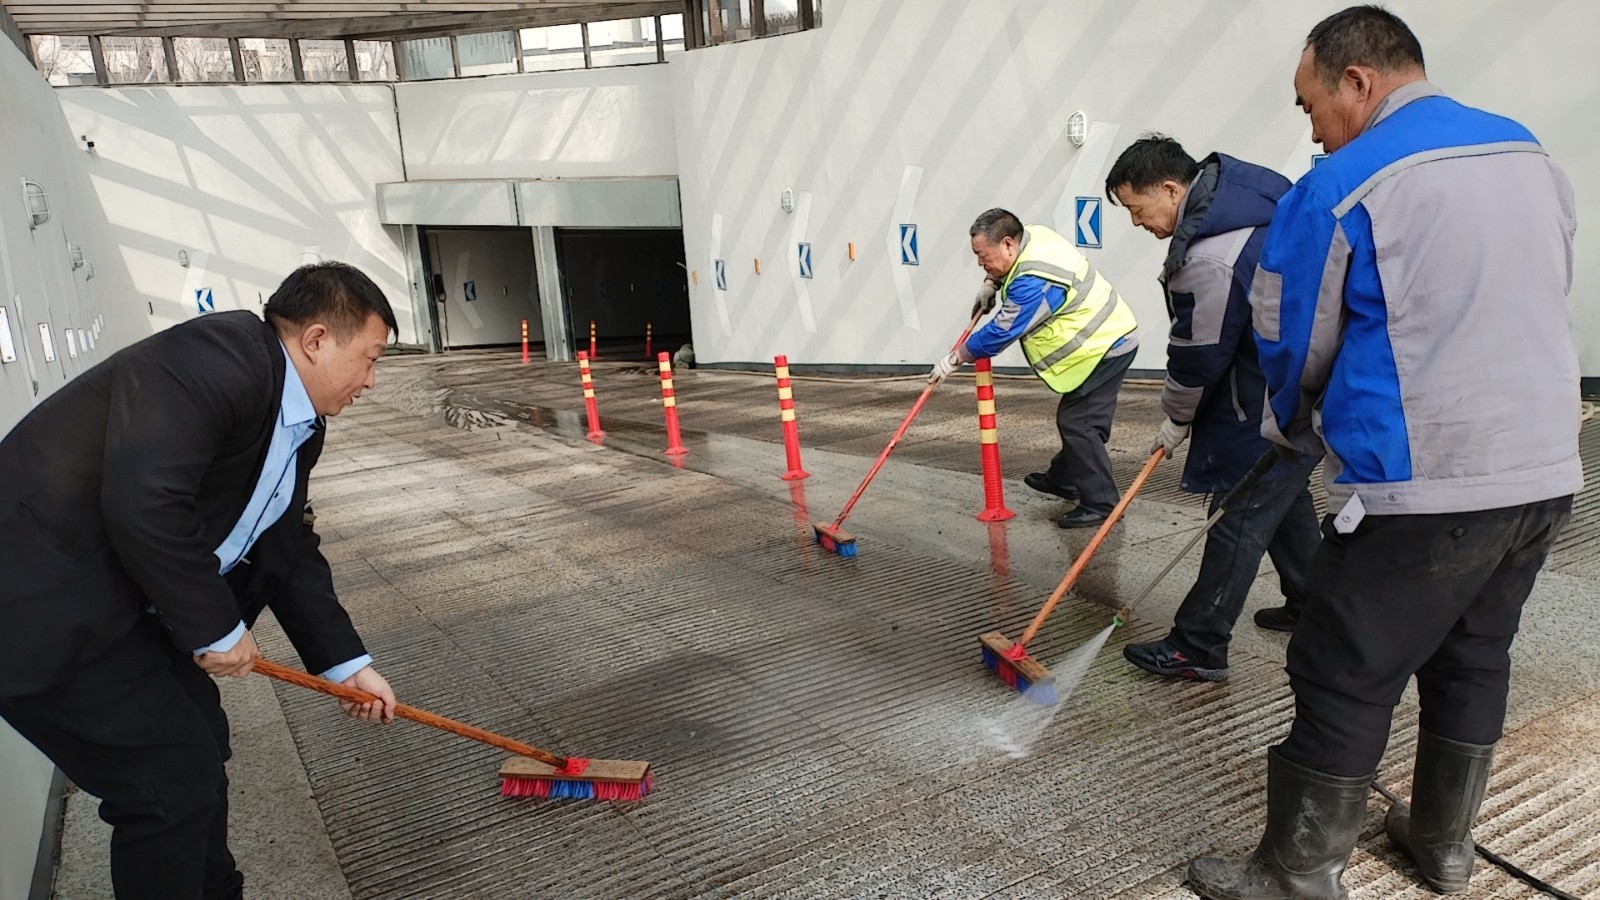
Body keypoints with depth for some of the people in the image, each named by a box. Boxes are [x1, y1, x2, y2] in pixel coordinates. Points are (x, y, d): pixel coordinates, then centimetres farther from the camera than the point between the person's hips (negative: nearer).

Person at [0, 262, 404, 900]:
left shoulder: (297, 426, 6)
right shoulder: (220, 356, -24)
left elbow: (290, 551, 14)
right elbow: (143, 501, -33)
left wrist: (346, 663, 14)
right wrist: (217, 629, -20)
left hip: (124, 601, 10)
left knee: (200, 744, 17)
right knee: (174, 778, -3)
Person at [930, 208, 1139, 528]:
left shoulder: (1034, 282, -29)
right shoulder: (1032, 236, 0)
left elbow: (1001, 332, -24)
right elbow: (1007, 265, 26)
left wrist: (955, 358, -14)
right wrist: (990, 285, 9)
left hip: (1104, 347, -11)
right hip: (1108, 337, 11)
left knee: (1078, 424, -12)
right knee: (1074, 419, 20)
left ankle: (1100, 503, -7)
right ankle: (1063, 478, 36)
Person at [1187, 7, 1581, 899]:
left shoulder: (1341, 187, -11)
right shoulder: (1534, 157, 11)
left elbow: (1291, 351, -2)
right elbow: (1530, 308, 19)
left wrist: (1299, 427, 18)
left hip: (1421, 489, -8)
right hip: (1546, 471, 8)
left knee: (1344, 684, 2)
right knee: (1474, 660, 21)